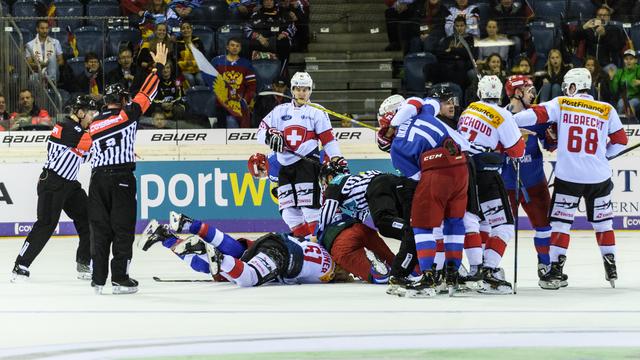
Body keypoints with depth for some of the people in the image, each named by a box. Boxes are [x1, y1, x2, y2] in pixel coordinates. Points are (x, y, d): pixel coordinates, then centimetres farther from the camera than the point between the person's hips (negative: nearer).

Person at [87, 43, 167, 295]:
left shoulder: (93, 124, 13)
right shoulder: (127, 114, 0)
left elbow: (91, 152, 17)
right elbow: (146, 93, 5)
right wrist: (159, 65, 13)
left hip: (98, 177, 4)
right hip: (122, 177, -4)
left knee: (100, 228, 7)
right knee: (123, 228, 0)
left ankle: (98, 279, 5)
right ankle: (120, 279, -3)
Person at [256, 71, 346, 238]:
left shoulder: (317, 112, 7)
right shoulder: (280, 111, 16)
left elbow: (328, 139, 4)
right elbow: (262, 130, 12)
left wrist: (338, 160, -8)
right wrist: (271, 135, -10)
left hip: (307, 163, -4)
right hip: (285, 166, 4)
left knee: (309, 205, -15)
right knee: (289, 210, 1)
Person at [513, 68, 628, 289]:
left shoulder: (562, 104, -2)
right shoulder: (607, 110, 3)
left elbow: (536, 115, -12)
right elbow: (621, 140, 7)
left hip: (568, 176, -2)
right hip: (598, 177, 2)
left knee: (560, 222, 5)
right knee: (603, 222, 17)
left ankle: (555, 271, -1)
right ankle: (611, 269, 18)